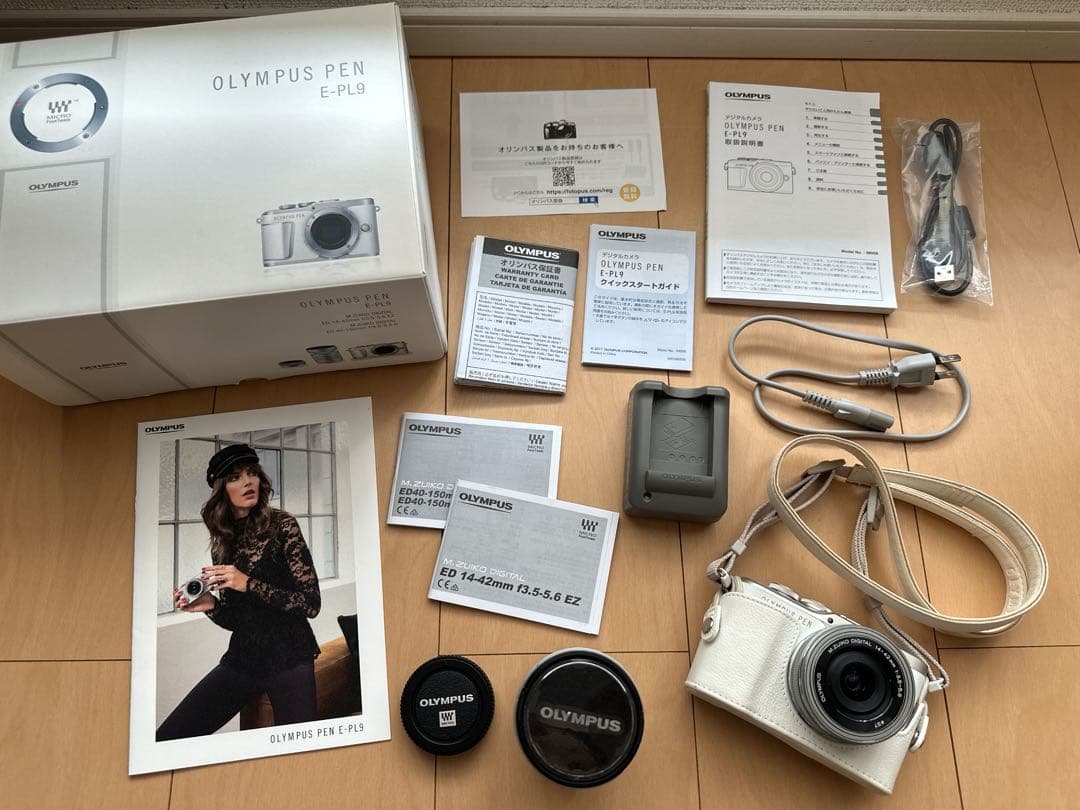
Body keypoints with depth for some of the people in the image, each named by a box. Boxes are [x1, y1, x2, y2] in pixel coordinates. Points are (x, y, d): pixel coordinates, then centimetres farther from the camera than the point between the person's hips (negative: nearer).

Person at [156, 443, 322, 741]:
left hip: (289, 658, -4)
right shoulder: (222, 543, 7)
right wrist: (210, 606, -8)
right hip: (241, 659, 4)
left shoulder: (281, 524, -7)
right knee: (167, 737, -5)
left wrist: (249, 584, -20)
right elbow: (235, 619, 13)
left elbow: (311, 603, -12)